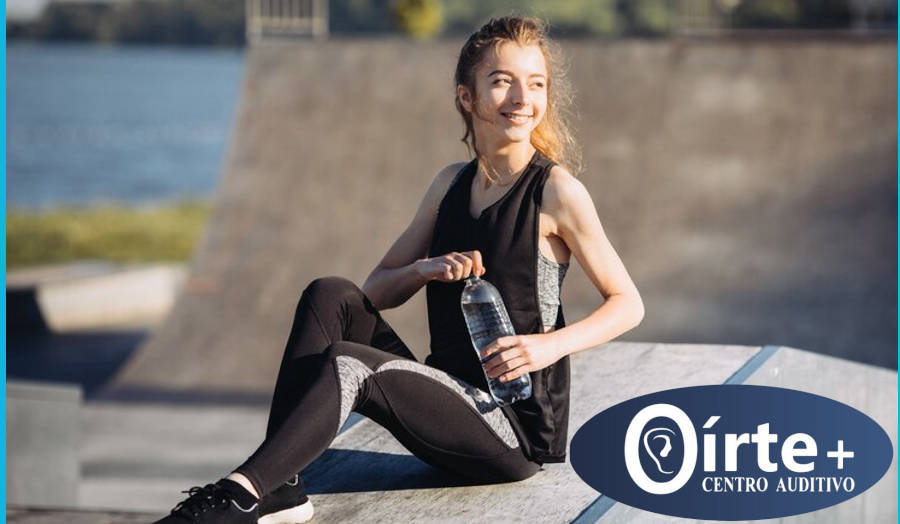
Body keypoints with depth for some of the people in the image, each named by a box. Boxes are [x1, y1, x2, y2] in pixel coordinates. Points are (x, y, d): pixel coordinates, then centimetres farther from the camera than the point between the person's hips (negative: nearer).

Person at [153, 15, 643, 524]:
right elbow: (376, 290, 12)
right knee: (330, 296, -11)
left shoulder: (555, 191, -8)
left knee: (348, 365, -27)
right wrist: (425, 270, -10)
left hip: (514, 427, -7)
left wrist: (552, 344, -21)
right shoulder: (452, 184, 11)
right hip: (447, 397, 7)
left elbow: (628, 304, -5)